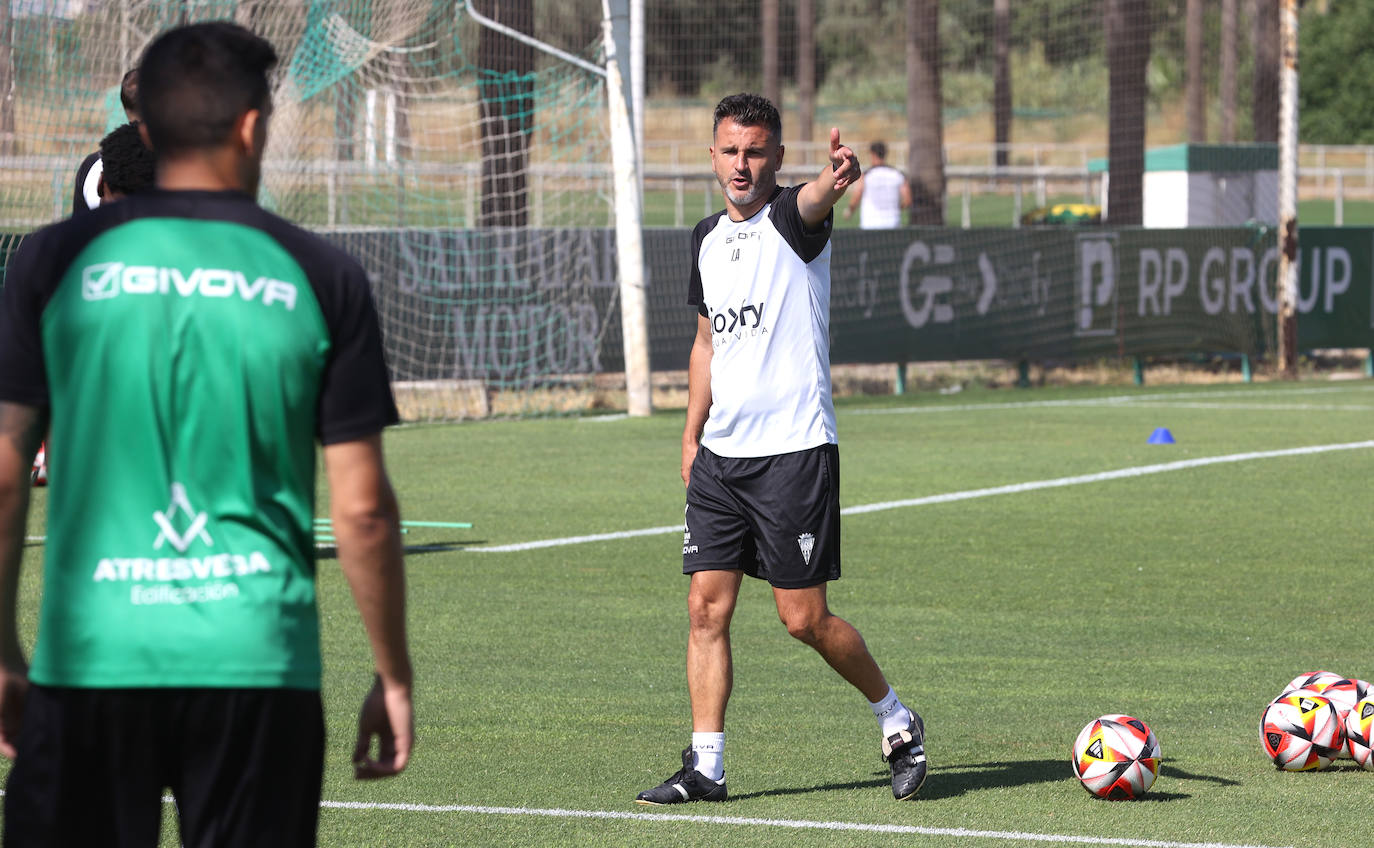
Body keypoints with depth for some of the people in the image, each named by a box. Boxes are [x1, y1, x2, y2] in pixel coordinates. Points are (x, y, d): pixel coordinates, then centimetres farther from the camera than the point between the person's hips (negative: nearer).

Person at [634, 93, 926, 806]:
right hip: (720, 454, 6)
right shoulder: (707, 239, 14)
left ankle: (896, 720, 16)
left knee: (804, 617, -5)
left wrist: (836, 177, -55)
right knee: (706, 606, -1)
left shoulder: (793, 218, -6)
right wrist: (692, 436, 19)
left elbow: (815, 201, -32)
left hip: (794, 452, -6)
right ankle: (704, 766, 2)